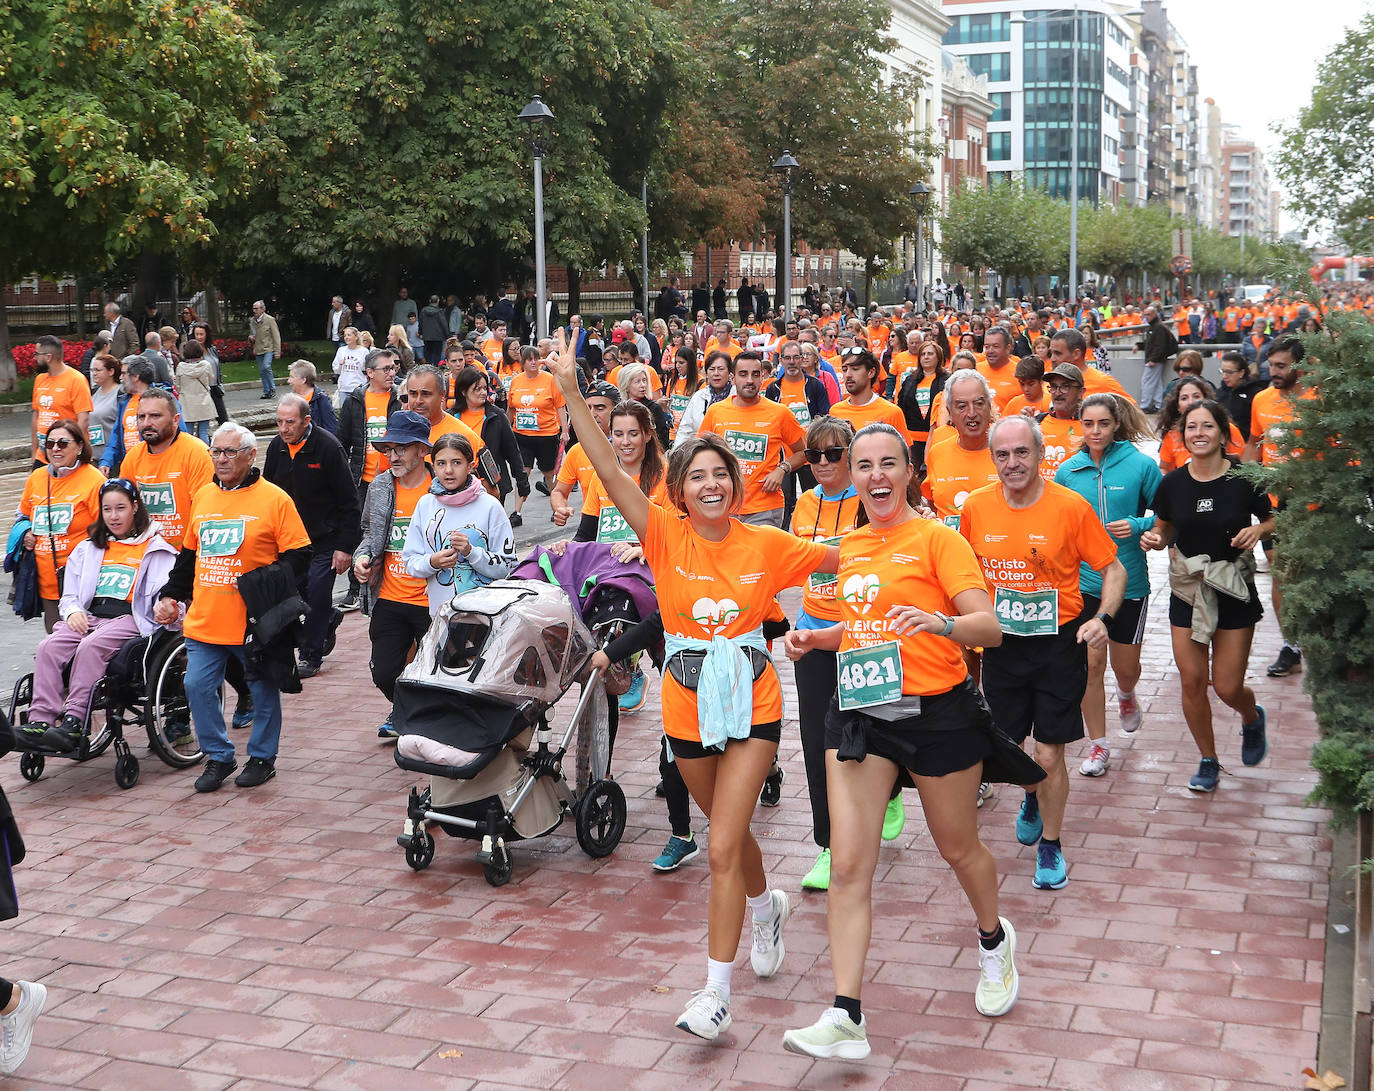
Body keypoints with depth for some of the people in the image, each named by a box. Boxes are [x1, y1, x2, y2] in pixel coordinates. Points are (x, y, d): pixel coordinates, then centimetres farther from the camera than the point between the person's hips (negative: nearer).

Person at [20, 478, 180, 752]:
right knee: (50, 646, -24)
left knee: (90, 646, -34)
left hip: (130, 618, -5)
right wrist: (73, 612, 1)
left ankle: (73, 722, -37)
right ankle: (41, 720, -32)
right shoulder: (89, 548, 25)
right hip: (90, 616, 5)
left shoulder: (155, 549, 10)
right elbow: (69, 595, 23)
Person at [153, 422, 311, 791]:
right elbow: (188, 554, 21)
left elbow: (297, 555, -7)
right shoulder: (203, 496, 11)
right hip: (204, 619, 5)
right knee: (198, 686, 1)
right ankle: (218, 757, 16)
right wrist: (171, 595, 17)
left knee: (263, 689, 7)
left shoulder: (274, 499, -5)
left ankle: (262, 757, 23)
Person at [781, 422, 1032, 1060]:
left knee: (959, 848, 15)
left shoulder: (935, 537, -9)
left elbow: (989, 628, -17)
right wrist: (815, 639, 8)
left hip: (937, 713, -4)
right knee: (848, 865, -6)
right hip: (860, 714, 5)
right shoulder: (850, 547, 10)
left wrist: (938, 622, -37)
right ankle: (845, 1017, -6)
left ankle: (995, 941, 46)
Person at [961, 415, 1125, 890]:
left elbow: (1113, 569, -3)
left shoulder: (1071, 507, -13)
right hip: (1000, 644, 3)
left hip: (1058, 644, -3)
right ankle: (1033, 797, 47)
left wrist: (1103, 618, -18)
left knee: (1049, 757, 0)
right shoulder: (976, 507, -4)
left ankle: (1050, 844, 23)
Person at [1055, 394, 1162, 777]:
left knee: (1125, 666, 10)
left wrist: (1139, 526, -19)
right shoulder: (1067, 471, 0)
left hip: (1129, 580, -1)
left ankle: (1126, 695, 48)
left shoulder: (1141, 465, -7)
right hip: (1082, 580, 1)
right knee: (1090, 663, 1)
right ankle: (1098, 745, 16)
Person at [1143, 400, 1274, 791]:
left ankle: (1252, 718, 37)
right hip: (1187, 592, 2)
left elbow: (1272, 520, 5)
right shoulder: (1173, 483, -3)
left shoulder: (1244, 479, -10)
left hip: (1234, 591, -2)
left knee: (1228, 687, 0)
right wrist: (1153, 539, -11)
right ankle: (1208, 761, 22)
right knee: (1192, 682, 2)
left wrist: (1258, 530, -17)